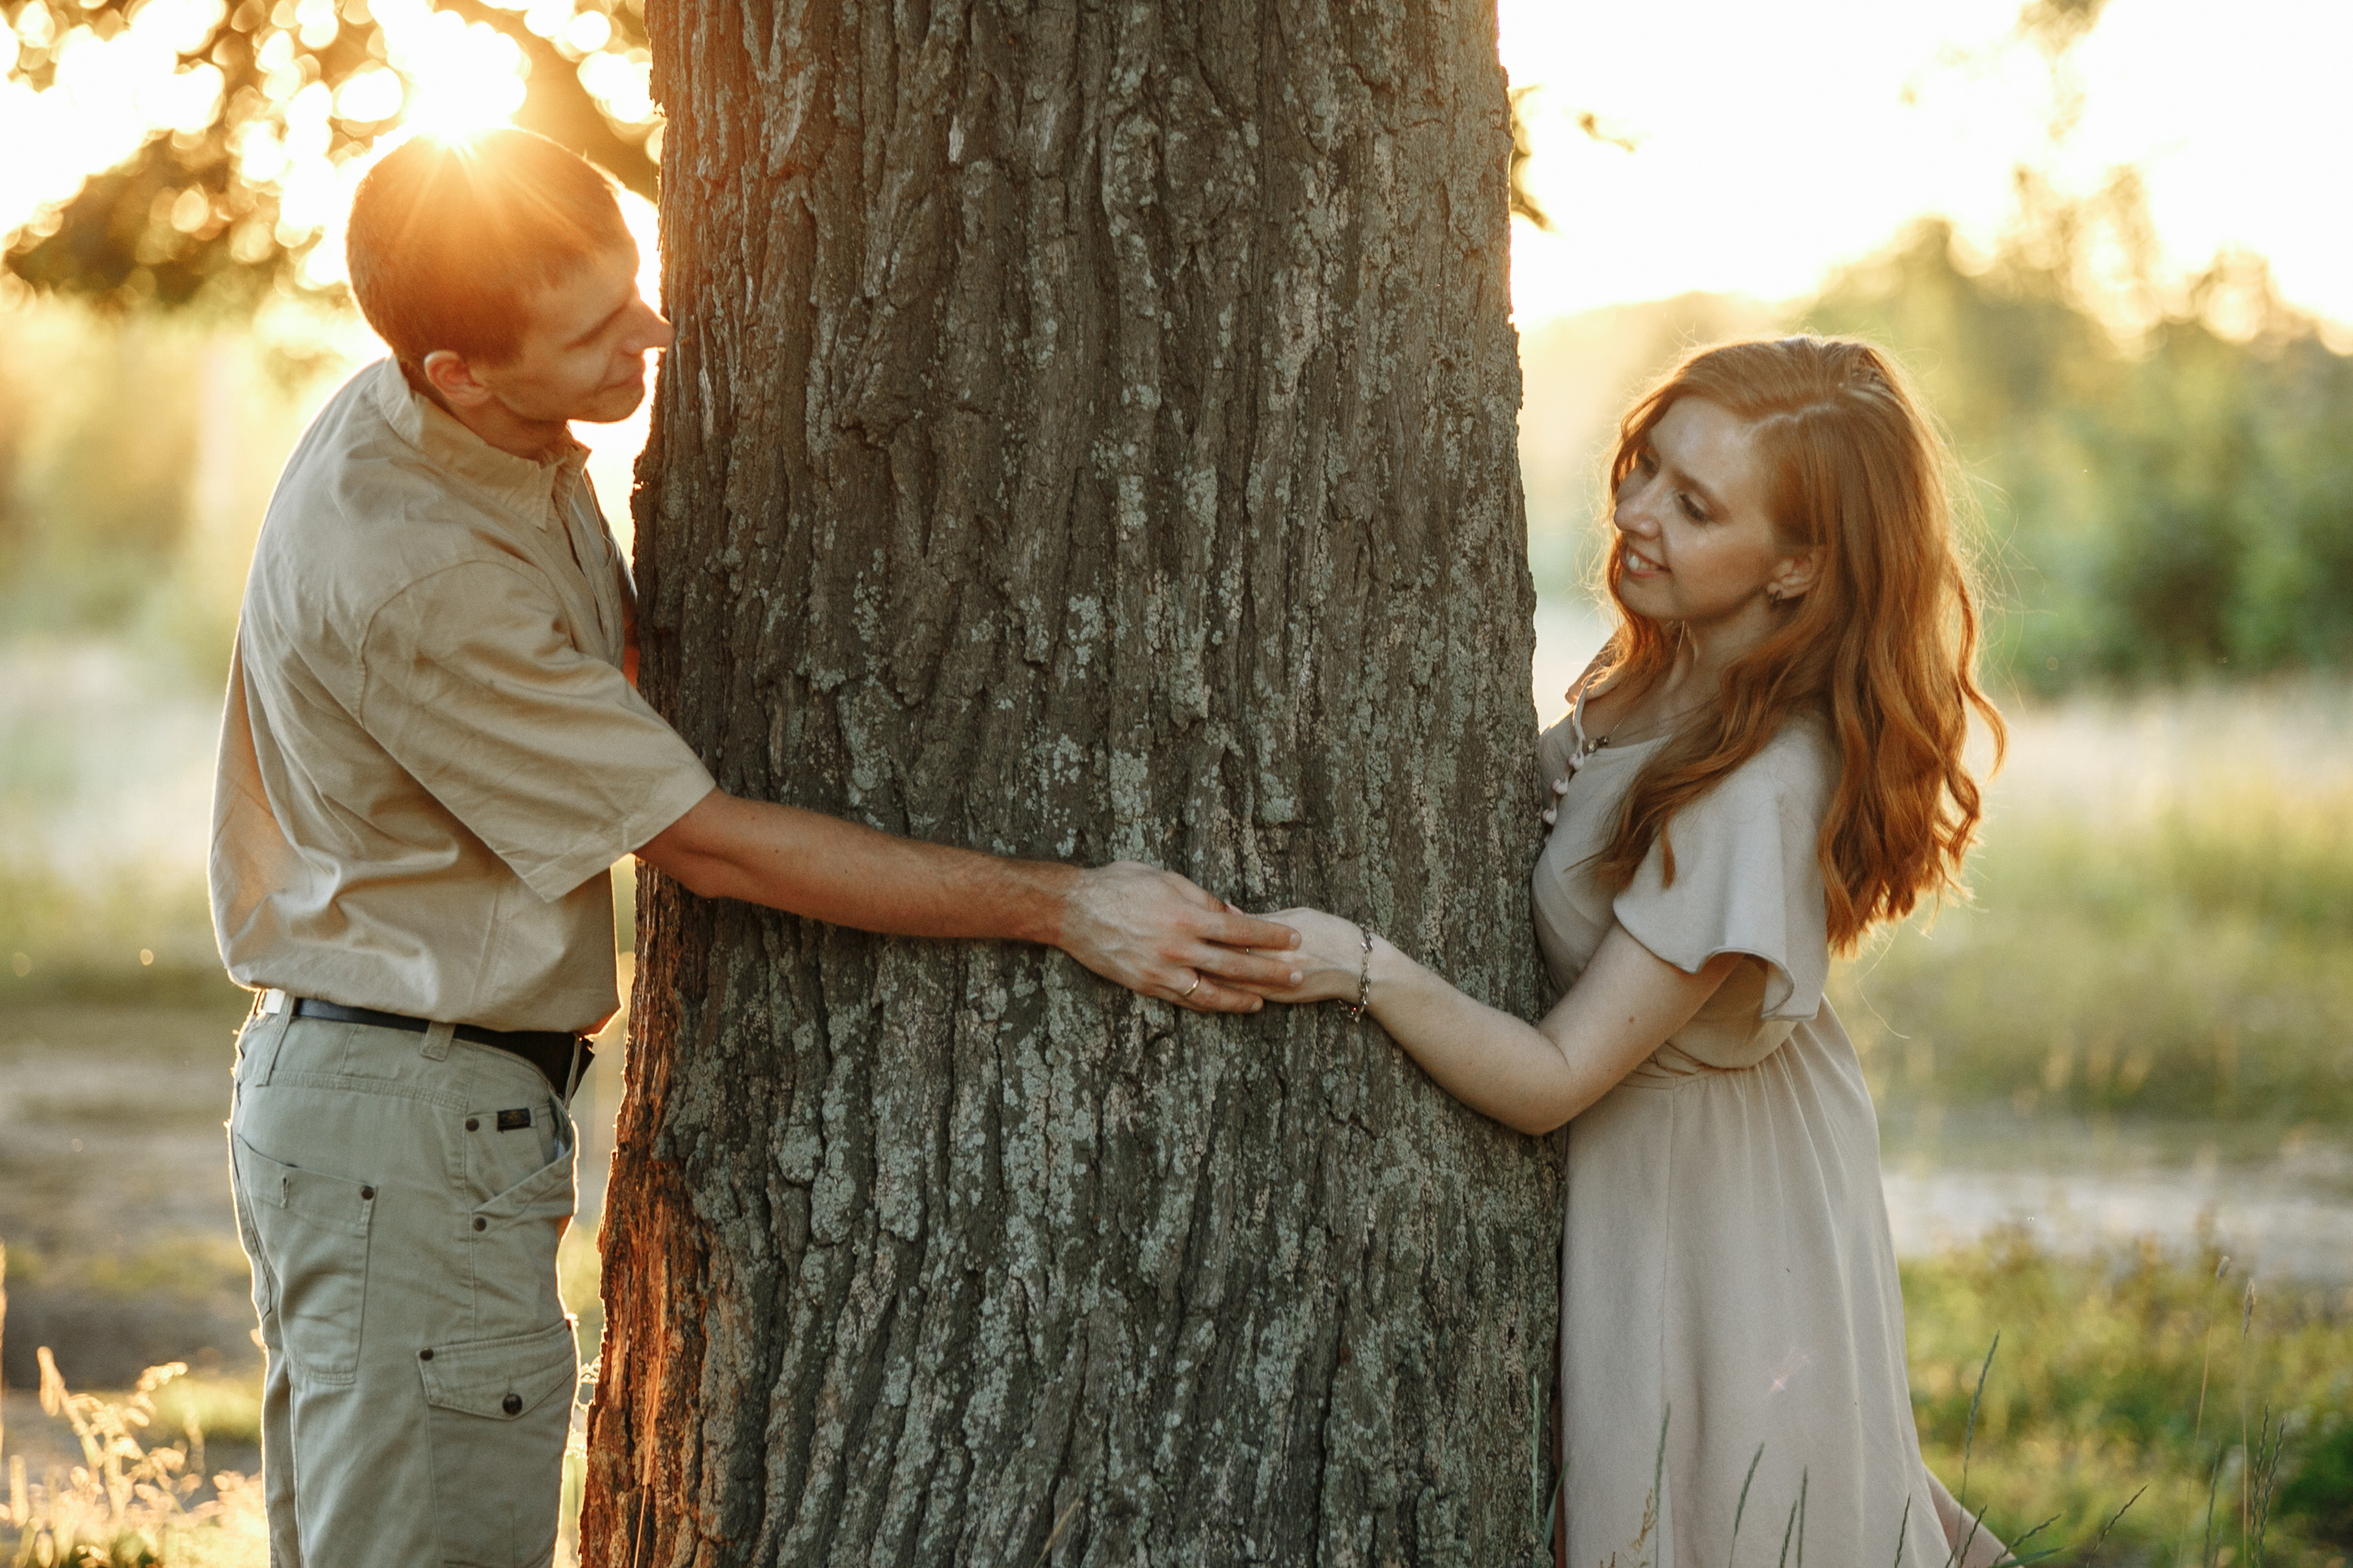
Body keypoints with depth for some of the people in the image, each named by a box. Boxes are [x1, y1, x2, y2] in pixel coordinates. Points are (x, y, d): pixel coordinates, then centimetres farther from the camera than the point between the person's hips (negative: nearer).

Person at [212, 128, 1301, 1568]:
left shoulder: (516, 445, 3)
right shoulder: (406, 569, -27)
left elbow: (624, 664, 23)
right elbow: (710, 846, -22)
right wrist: (1063, 907, -19)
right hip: (413, 1123, -10)